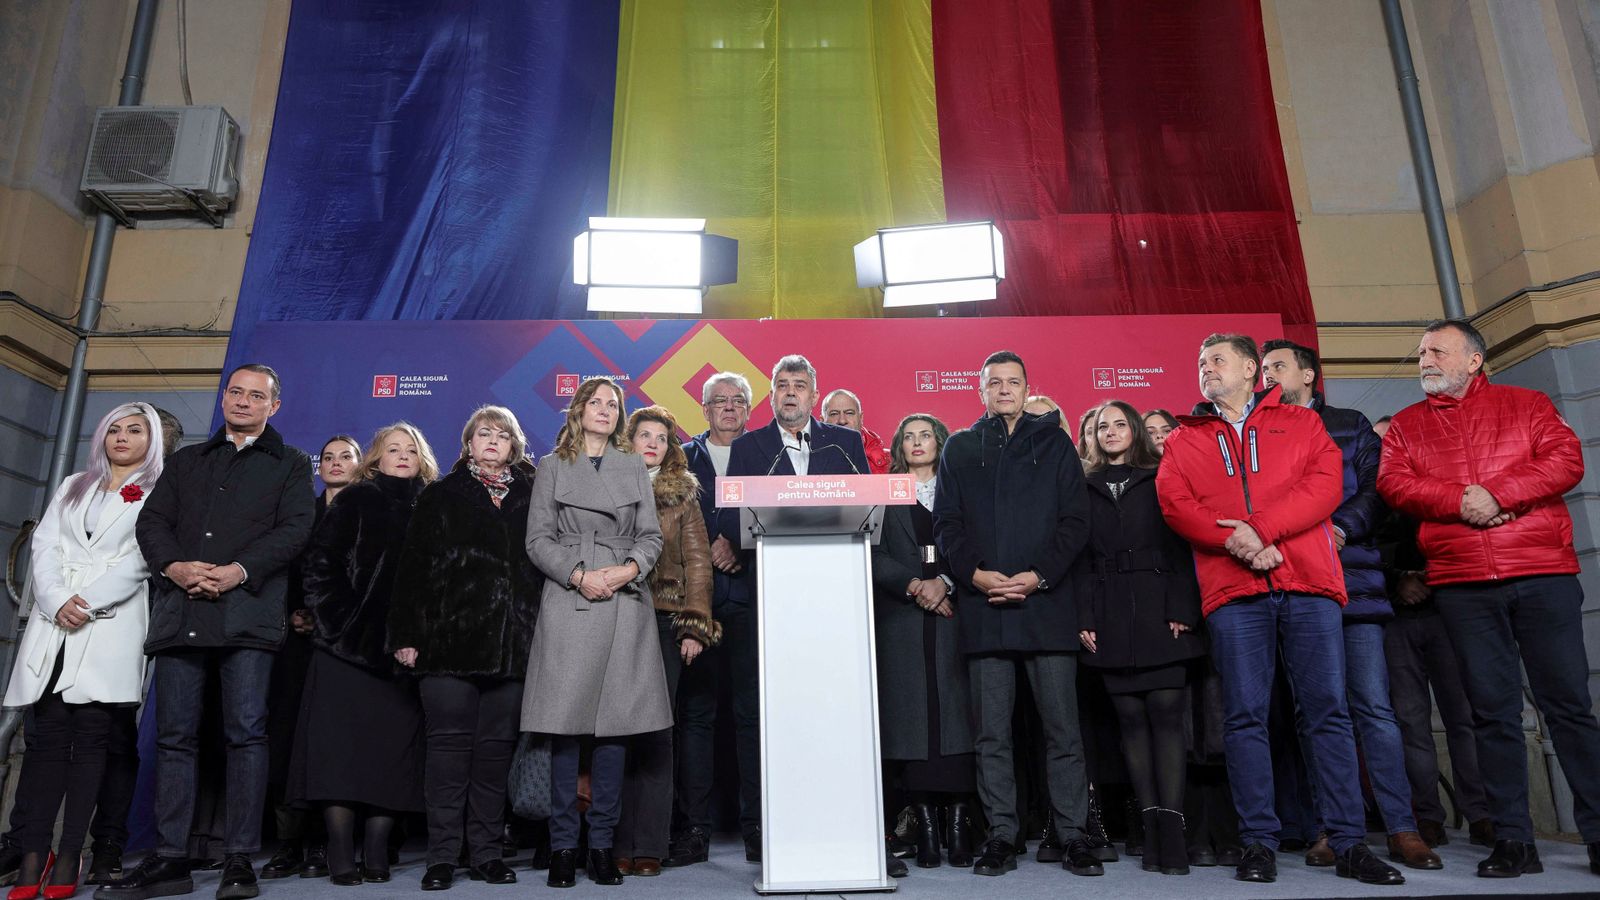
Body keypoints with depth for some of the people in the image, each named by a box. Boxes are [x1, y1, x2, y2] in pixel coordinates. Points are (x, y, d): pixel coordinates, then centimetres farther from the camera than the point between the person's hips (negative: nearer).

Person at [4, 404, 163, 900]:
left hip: (111, 624, -4)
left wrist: (87, 601, -13)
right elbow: (44, 545, 10)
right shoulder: (73, 486, 22)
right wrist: (57, 600, -6)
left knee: (91, 736, -5)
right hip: (54, 622, 4)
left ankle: (69, 856, -2)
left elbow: (140, 561, -3)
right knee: (46, 733, -2)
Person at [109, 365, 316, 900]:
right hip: (180, 610, 4)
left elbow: (295, 529, -2)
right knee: (174, 734, 4)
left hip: (247, 610, -4)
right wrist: (174, 565, -8)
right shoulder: (186, 461, 24)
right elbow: (152, 520, 13)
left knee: (246, 732, -6)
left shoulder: (291, 465, 12)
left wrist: (237, 571, -15)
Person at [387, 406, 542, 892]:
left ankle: (486, 852, 15)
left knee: (496, 746, 6)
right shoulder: (440, 495, 9)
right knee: (449, 743, 0)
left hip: (512, 645, 2)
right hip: (449, 639, -1)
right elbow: (412, 566, 3)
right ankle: (442, 855, 8)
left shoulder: (531, 498, 12)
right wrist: (406, 634, -4)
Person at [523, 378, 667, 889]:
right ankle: (563, 846, 6)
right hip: (569, 603, -2)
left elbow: (651, 536, 12)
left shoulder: (635, 469, 17)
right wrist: (579, 576, -9)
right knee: (565, 725, -3)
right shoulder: (552, 467, 11)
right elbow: (538, 539, 5)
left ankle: (602, 844, 9)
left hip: (625, 603, 2)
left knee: (616, 723, 0)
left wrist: (628, 569, -7)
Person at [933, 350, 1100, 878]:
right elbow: (946, 524, 7)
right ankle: (1002, 837, 13)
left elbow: (1075, 520, 4)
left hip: (1046, 601, -1)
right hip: (982, 606, 1)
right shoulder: (959, 448, 14)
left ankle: (1073, 836, 12)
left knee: (1062, 728, 1)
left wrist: (1039, 575, -9)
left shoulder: (1054, 443, 11)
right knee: (991, 732, 4)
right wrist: (975, 574, -9)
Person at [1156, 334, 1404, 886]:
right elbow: (1174, 503, 2)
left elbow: (1326, 483, 1)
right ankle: (1259, 842, 6)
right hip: (1231, 590, 0)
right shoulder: (1184, 441, 17)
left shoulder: (1300, 423, 16)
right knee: (1246, 716, -1)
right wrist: (1233, 540, -14)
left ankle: (1349, 843, 8)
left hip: (1307, 580, 0)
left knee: (1328, 710, 0)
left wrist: (1261, 528, -13)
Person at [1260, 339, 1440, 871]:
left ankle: (1402, 829, 3)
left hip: (1353, 579, -1)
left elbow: (1374, 489, 3)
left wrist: (1342, 528, -14)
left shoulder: (1350, 426, 15)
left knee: (1373, 704, -3)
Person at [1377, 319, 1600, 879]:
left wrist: (1497, 493, -14)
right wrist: (1458, 500, -14)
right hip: (1461, 584, 1)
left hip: (1543, 573, -1)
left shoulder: (1526, 405, 12)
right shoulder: (1406, 425, 14)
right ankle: (1513, 841, 10)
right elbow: (1392, 482, 0)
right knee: (1494, 711, 4)